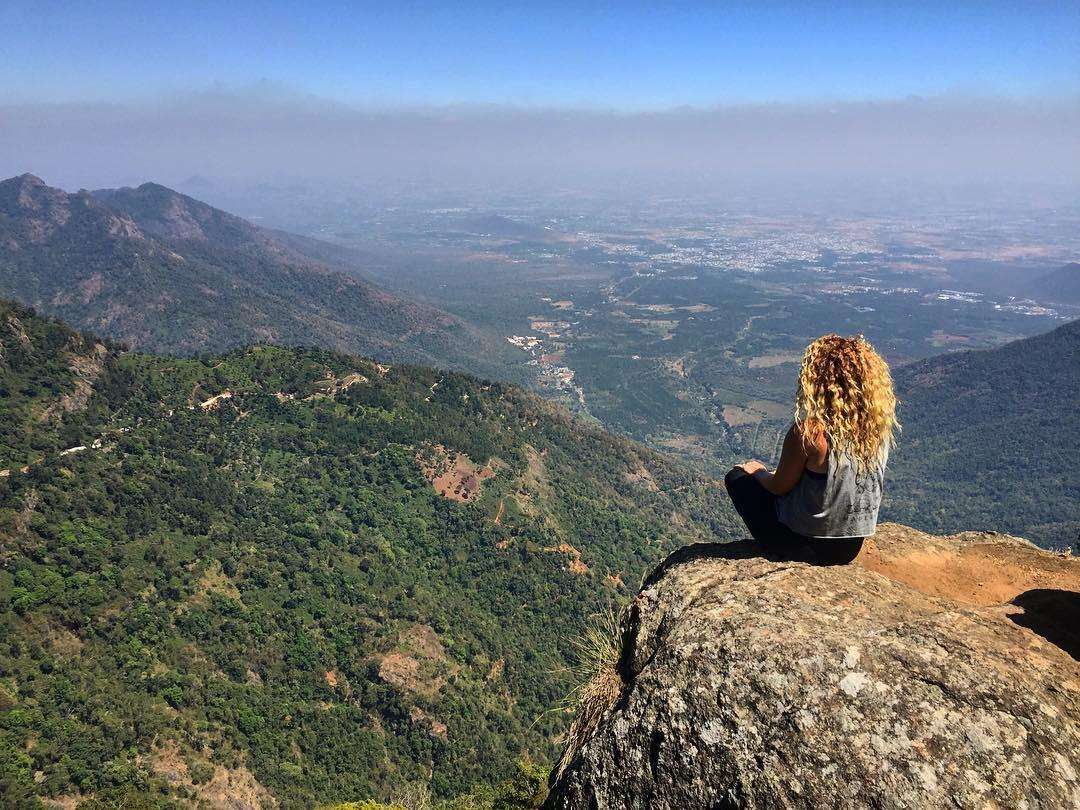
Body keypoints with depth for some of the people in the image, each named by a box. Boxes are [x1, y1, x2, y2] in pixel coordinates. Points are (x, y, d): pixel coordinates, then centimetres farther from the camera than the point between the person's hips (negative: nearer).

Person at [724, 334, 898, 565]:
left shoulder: (808, 431, -29)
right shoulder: (880, 425, -10)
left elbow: (780, 486, -14)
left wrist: (758, 471, 9)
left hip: (803, 545, -6)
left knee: (736, 476, 15)